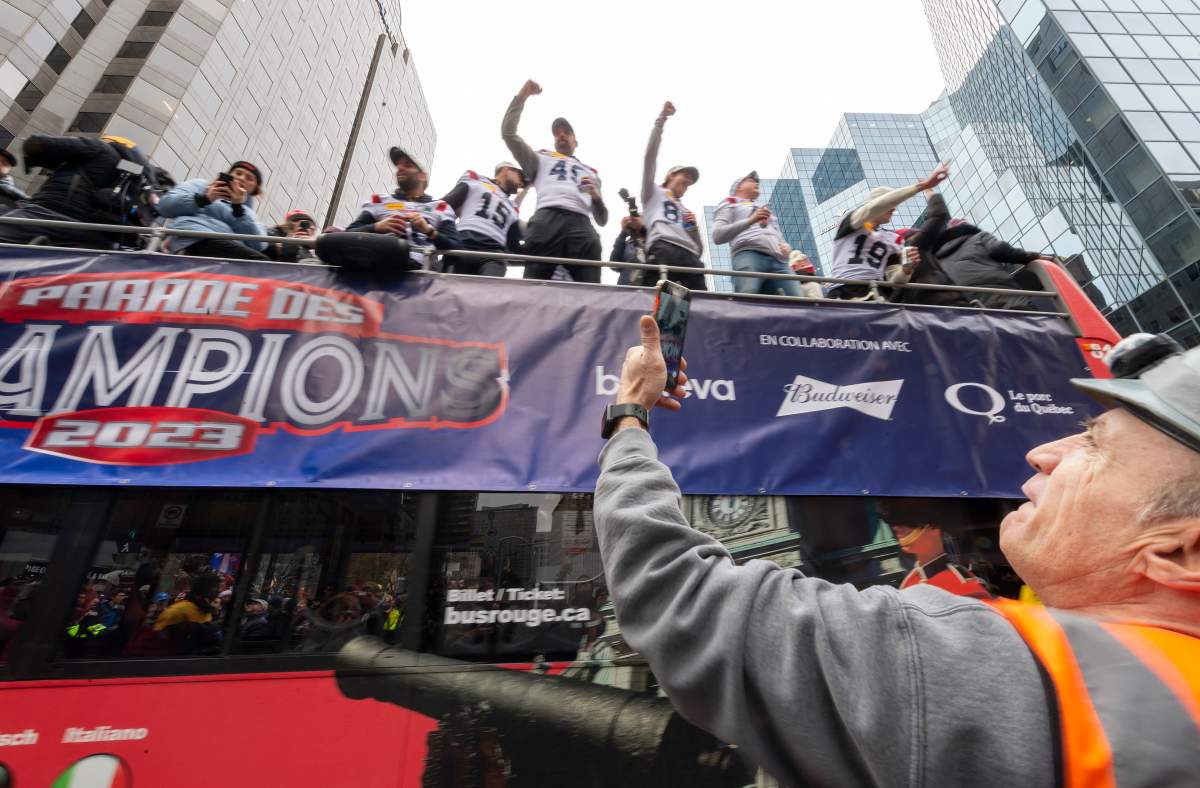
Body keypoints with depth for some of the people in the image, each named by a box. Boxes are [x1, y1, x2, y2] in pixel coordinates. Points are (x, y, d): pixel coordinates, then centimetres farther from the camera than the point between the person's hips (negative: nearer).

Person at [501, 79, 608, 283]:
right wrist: (522, 95, 21)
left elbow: (602, 220, 31)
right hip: (548, 221, -1)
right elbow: (508, 132, 24)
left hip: (581, 227, 2)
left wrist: (597, 198, 11)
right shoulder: (541, 159, 35)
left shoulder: (591, 173, 39)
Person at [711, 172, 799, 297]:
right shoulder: (730, 205, 23)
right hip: (749, 255, -5)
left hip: (778, 261, 5)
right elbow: (717, 236, 4)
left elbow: (780, 239, 37)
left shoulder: (767, 210, 42)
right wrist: (750, 221, -7)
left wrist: (786, 247, 11)